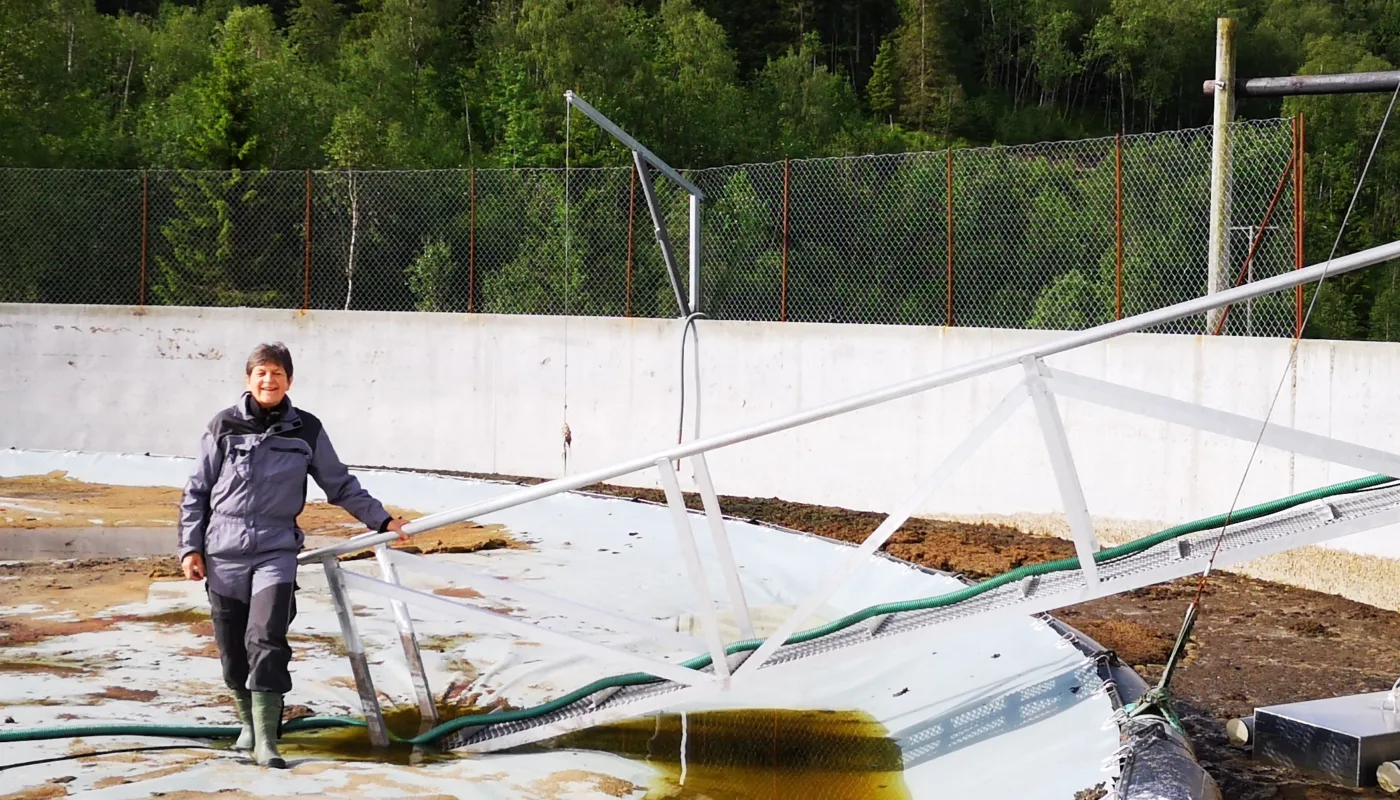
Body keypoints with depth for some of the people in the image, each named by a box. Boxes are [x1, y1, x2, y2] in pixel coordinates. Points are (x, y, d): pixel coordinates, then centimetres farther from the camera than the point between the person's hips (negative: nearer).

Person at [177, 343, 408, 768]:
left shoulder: (306, 430, 3)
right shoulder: (224, 427, 2)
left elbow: (340, 484, 14)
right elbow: (195, 492, 7)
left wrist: (380, 519, 12)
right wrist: (190, 548, 2)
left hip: (276, 552, -1)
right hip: (223, 556, 1)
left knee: (266, 641, -15)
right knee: (232, 650, 7)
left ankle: (265, 741, -11)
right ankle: (249, 722, 30)